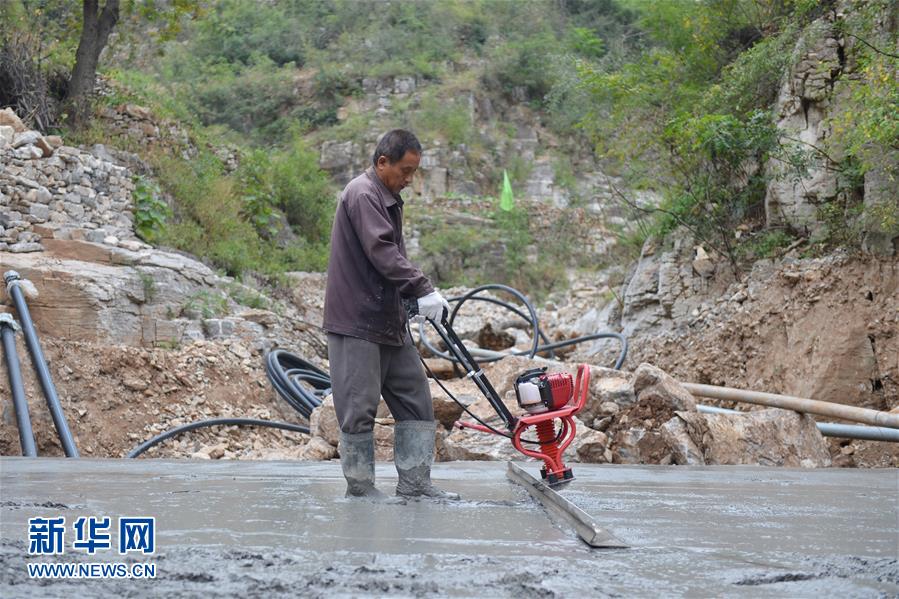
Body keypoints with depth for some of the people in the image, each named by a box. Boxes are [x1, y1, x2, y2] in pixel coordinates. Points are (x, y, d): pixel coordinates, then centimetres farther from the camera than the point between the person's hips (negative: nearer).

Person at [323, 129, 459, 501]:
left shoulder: (387, 198, 18)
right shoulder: (362, 194, -13)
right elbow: (382, 253, -24)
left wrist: (418, 296, 9)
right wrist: (423, 290, -28)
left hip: (389, 320, 10)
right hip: (357, 320, -10)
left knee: (415, 398, 9)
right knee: (360, 406, -3)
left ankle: (414, 482, 13)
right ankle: (360, 486, 6)